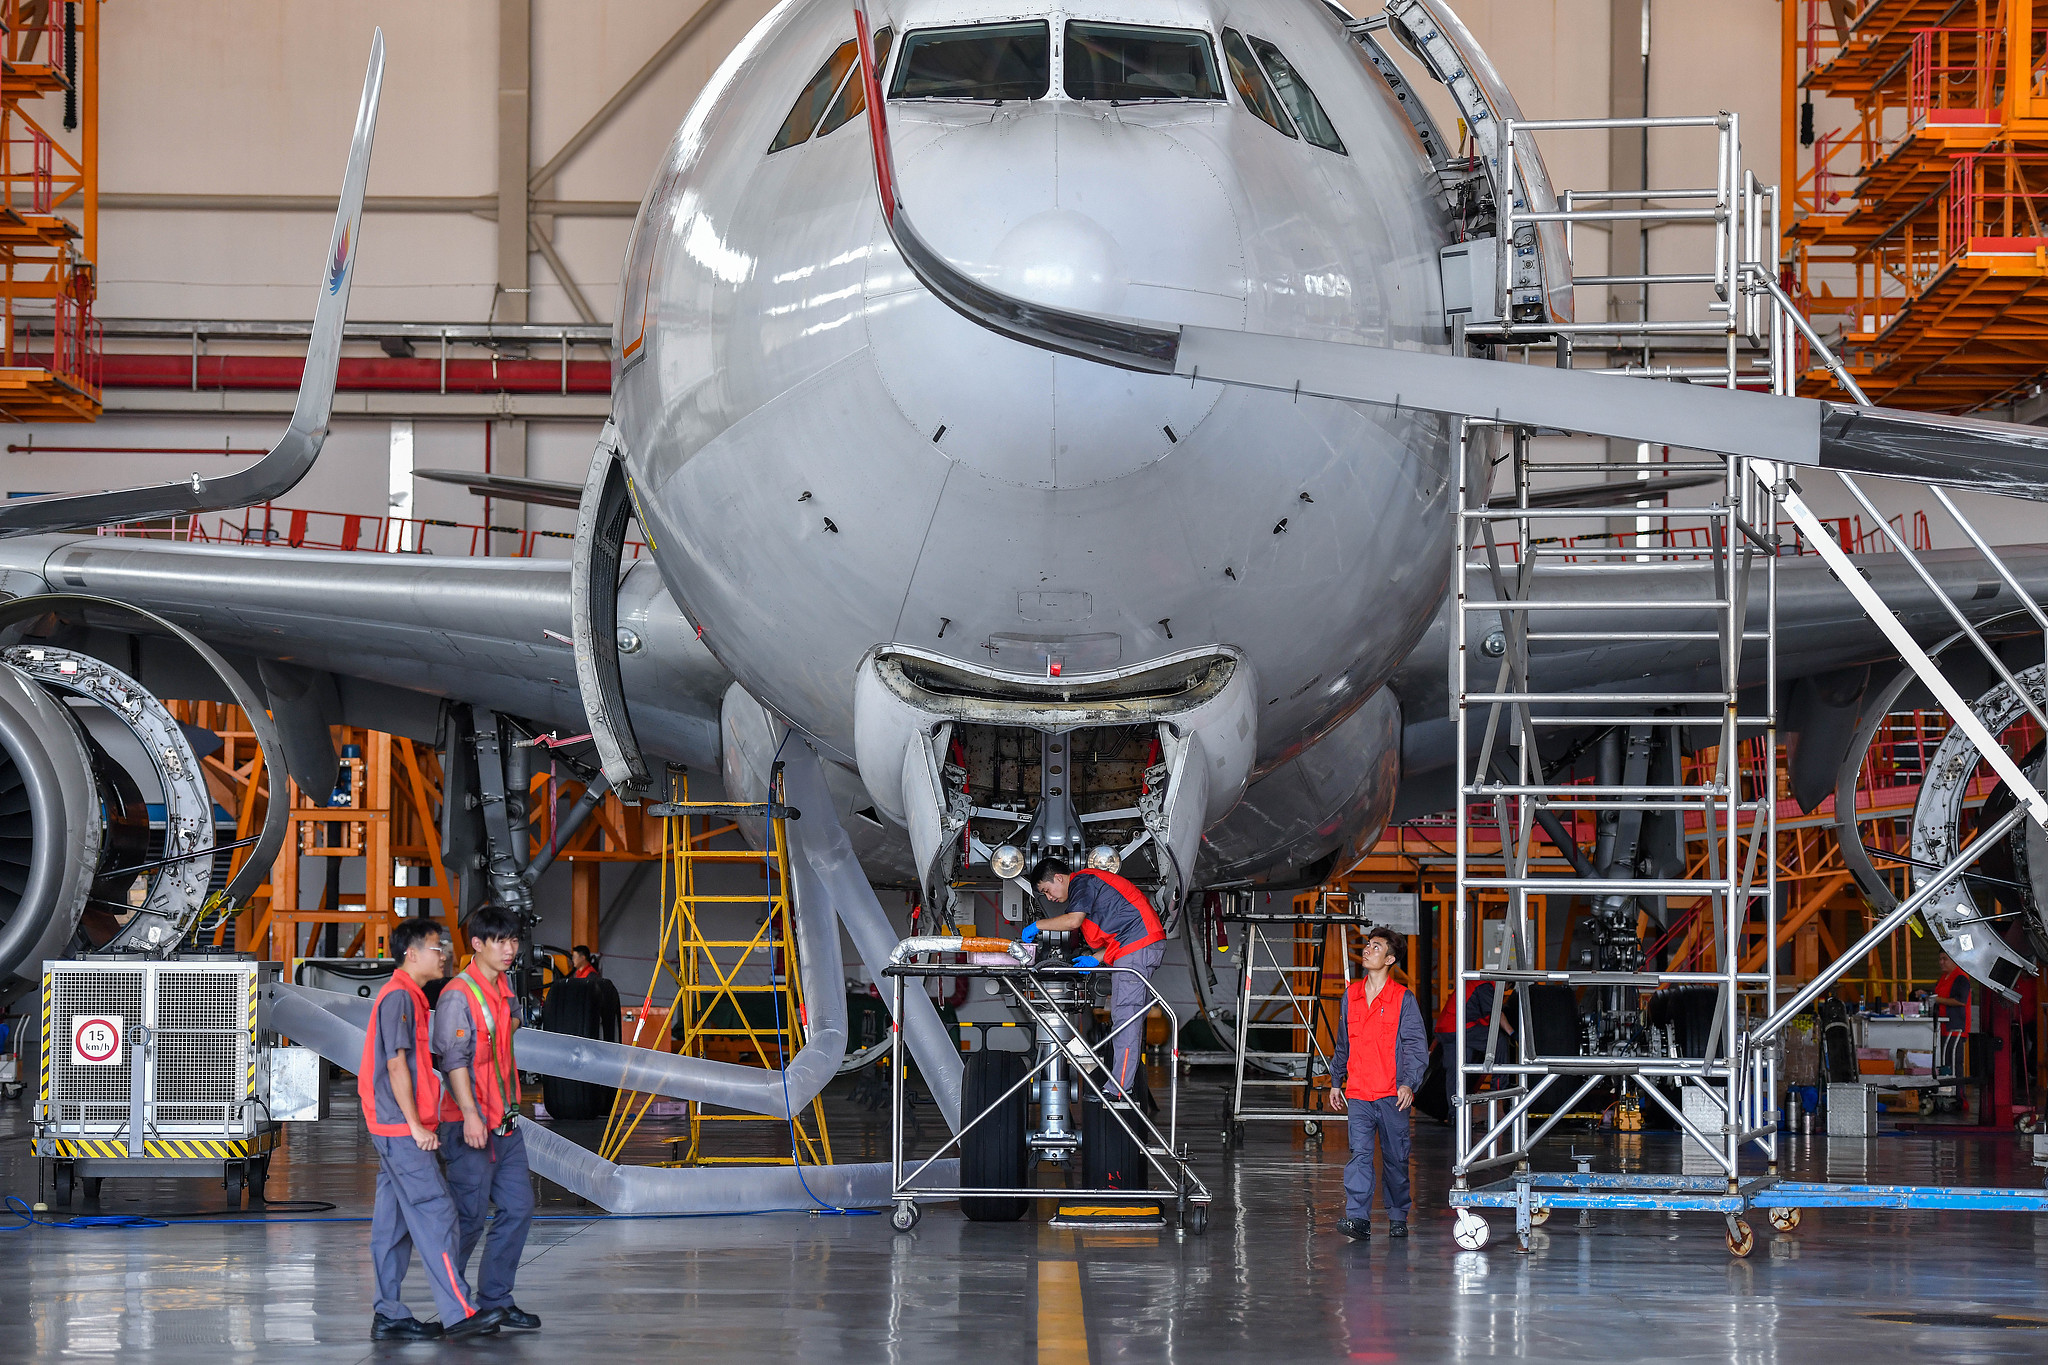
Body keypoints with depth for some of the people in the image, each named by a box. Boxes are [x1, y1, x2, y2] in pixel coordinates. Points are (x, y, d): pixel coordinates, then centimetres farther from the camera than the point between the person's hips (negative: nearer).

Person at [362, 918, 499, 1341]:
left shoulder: (408, 997, 19)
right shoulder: (399, 996, -13)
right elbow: (396, 1064, -18)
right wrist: (416, 1125, -18)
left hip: (394, 1130, 10)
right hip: (401, 1128, -10)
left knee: (394, 1221, 8)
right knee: (434, 1211, -11)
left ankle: (389, 1317, 9)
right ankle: (459, 1313, -13)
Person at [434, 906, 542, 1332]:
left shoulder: (504, 986, 13)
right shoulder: (459, 995, -13)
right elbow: (454, 1058, -19)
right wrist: (470, 1114, -25)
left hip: (504, 1121, 8)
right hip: (469, 1123, -8)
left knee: (518, 1207, 6)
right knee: (470, 1215, -4)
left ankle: (496, 1300, 13)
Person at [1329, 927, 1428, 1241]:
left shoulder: (1403, 999, -3)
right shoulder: (1351, 995, 10)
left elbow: (1416, 1045, -5)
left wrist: (1408, 1083, -17)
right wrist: (1335, 1082, 23)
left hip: (1392, 1096, -2)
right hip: (1358, 1094, 2)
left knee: (1396, 1158, 8)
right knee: (1359, 1154, -11)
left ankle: (1398, 1218, 21)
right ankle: (1358, 1219, -16)